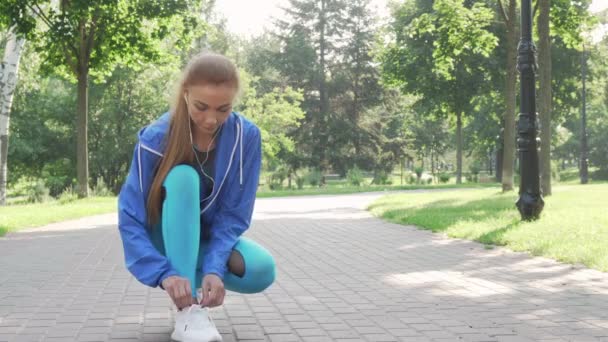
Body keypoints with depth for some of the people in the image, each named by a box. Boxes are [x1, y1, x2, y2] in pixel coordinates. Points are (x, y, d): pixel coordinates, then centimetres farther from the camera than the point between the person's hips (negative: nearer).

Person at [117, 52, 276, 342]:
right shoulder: (156, 138, -22)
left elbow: (234, 215, -15)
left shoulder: (246, 137, -16)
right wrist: (165, 273, -38)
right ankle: (187, 312, -35)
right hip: (167, 242, -2)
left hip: (212, 240, 2)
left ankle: (197, 297, 2)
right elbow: (130, 218, -23)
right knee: (182, 177, -33)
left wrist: (214, 269, -31)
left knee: (261, 270, -30)